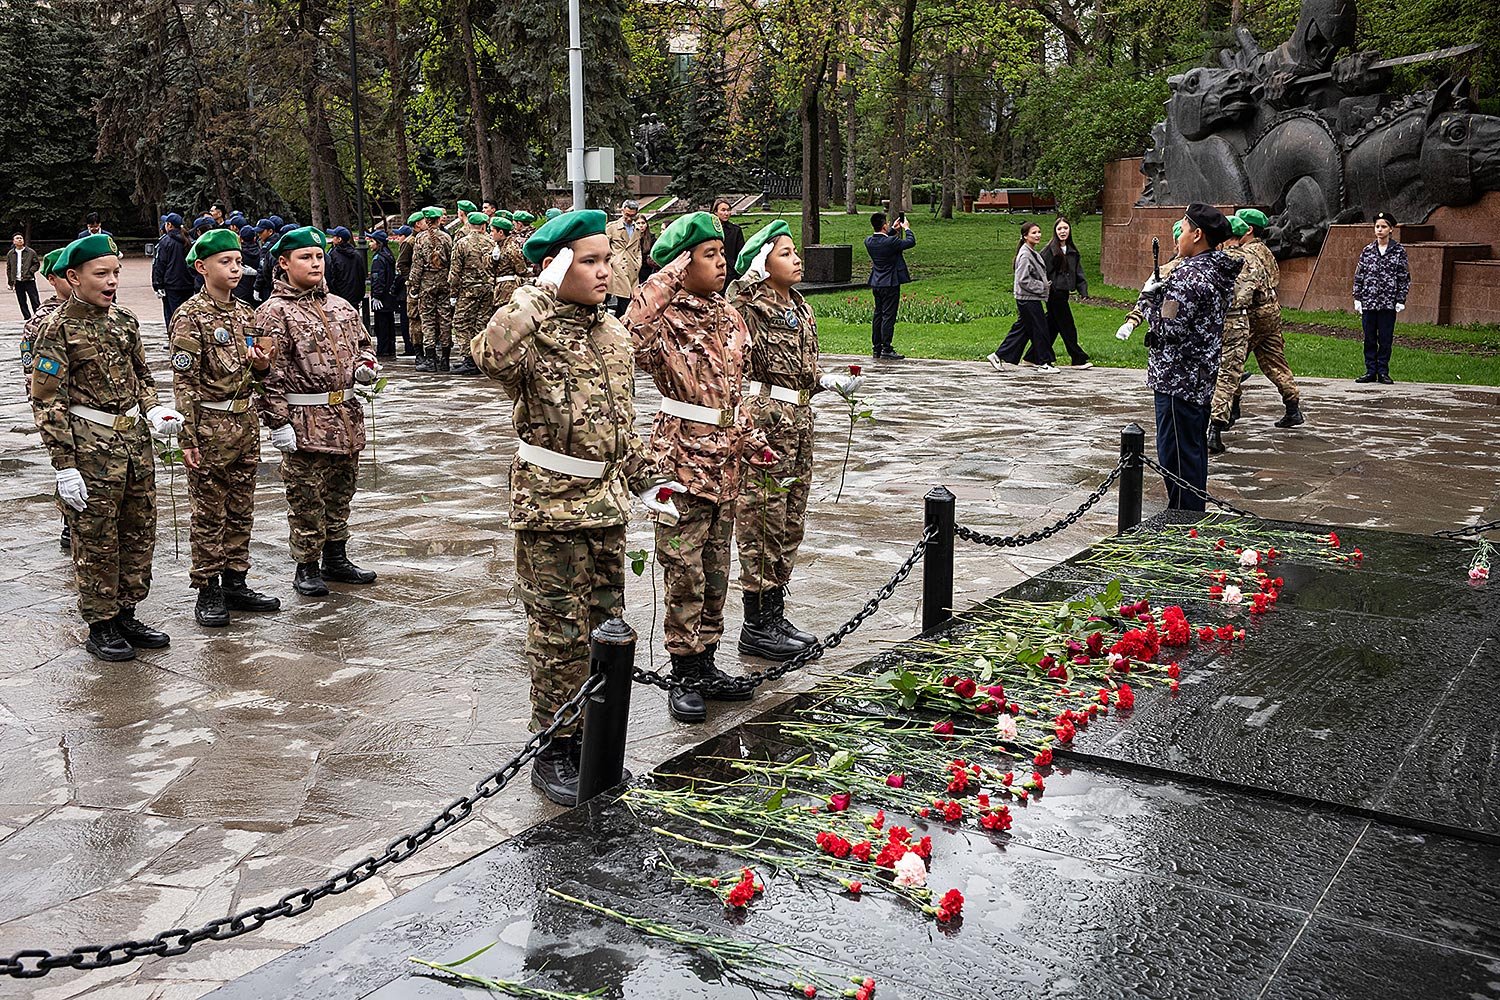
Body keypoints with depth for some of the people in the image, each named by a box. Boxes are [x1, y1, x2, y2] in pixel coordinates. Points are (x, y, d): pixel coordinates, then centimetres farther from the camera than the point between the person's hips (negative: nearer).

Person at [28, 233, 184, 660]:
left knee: (140, 533, 12)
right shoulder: (58, 329, -9)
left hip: (135, 440, 7)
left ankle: (125, 615, 26)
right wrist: (64, 465, -15)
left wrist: (154, 410, 1)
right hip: (92, 447, -6)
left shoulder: (124, 319, 9)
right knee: (97, 541, 2)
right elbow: (47, 401, -11)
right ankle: (100, 627, 14)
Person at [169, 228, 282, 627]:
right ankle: (207, 591, 10)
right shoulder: (190, 317, -10)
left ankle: (235, 582, 23)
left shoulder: (245, 313, 10)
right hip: (210, 425, -7)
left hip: (246, 421, 7)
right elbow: (185, 382, -13)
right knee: (209, 513, 1)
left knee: (241, 510, 12)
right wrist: (187, 438, -16)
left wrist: (262, 363, -3)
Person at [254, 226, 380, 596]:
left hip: (347, 415, 7)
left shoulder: (339, 306, 12)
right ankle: (306, 568, 13)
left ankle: (336, 559, 29)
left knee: (340, 493, 16)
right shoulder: (274, 312, -8)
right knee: (307, 498, 1)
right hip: (305, 422, -7)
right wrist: (278, 422, -17)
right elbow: (271, 373, -13)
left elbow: (363, 343, 26)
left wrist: (366, 365, 2)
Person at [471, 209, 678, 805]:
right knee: (559, 633, 1)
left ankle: (591, 740, 29)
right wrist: (540, 293, -31)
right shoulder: (532, 331, -13)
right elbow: (492, 356, -39)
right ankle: (552, 751, 16)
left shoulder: (613, 333, 9)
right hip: (550, 504, -7)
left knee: (605, 626, 14)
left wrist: (643, 482, 18)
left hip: (605, 500, 7)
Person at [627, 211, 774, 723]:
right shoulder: (666, 322, -12)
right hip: (682, 459, -7)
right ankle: (684, 676, 12)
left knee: (716, 570, 15)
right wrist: (668, 277, -28)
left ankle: (705, 664, 27)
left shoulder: (729, 318, 11)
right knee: (685, 574, 0)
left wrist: (752, 442, 16)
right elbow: (632, 336, -36)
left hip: (725, 461, 7)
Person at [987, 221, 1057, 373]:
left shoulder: (1033, 253, 14)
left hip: (1032, 299, 10)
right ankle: (1044, 363, 8)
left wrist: (1044, 285, 11)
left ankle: (998, 356, 17)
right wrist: (1041, 287, -16)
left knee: (1021, 329, 13)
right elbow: (1023, 280, -22)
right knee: (1039, 329, -2)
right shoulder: (1025, 254, -17)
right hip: (1028, 299, -10)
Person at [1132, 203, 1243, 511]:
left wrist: (1151, 298, -8)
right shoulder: (1218, 272, 11)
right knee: (1194, 450, 18)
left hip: (1178, 380, -10)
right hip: (1202, 378, 10)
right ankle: (1195, 517, 28)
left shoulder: (1189, 275, -19)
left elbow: (1169, 328, -22)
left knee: (1176, 453, -3)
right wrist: (1162, 292, 6)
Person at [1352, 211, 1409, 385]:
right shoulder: (1367, 250, 7)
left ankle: (1383, 372, 11)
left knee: (1385, 339, 3)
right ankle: (1370, 371, 12)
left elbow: (1405, 277, 1)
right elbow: (1359, 276, 10)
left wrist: (1401, 301, -4)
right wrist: (1357, 298, 4)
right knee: (1369, 339, 5)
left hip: (1388, 304, -2)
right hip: (1368, 303, 2)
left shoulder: (1399, 251, 1)